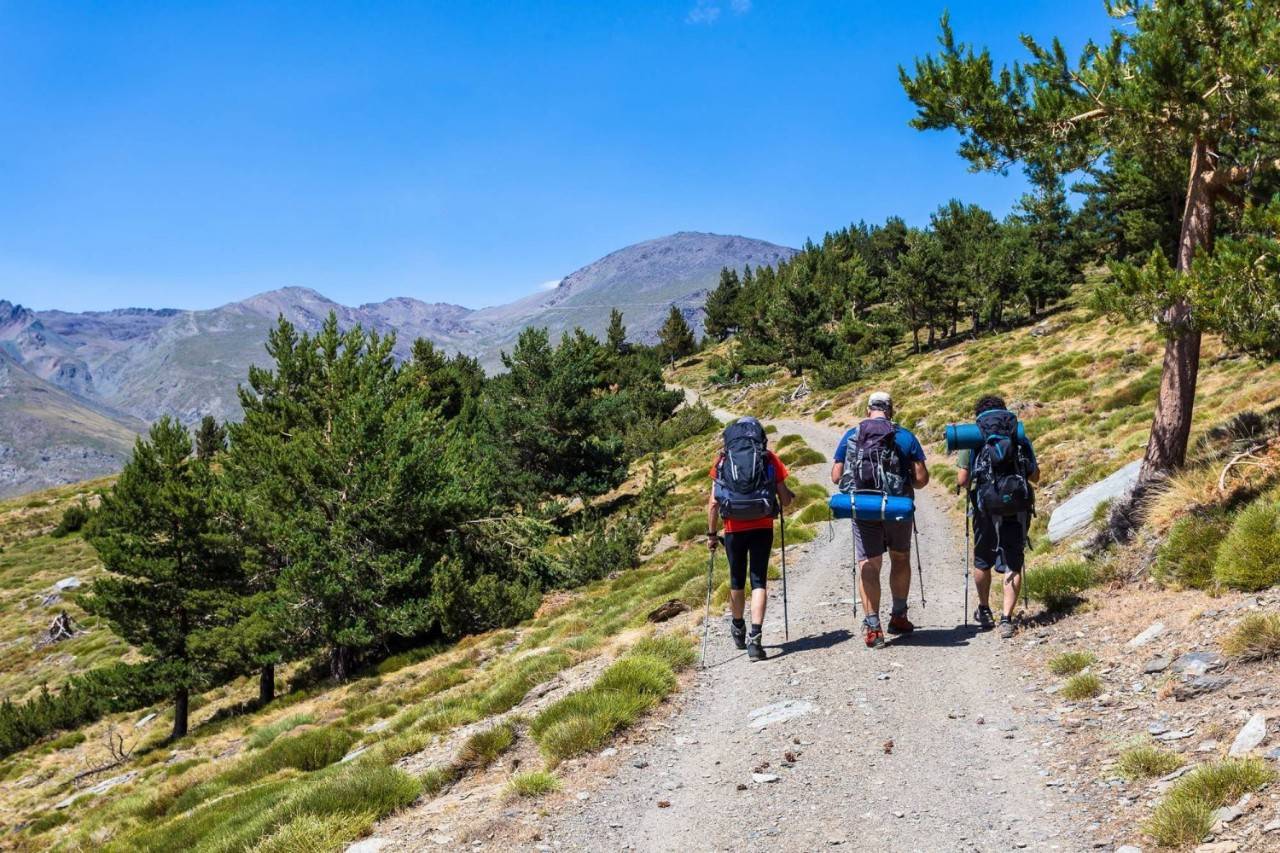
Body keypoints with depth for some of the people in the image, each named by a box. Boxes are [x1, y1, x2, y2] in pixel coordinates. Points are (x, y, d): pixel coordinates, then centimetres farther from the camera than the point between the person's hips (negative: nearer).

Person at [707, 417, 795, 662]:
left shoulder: (723, 459, 3)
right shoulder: (770, 458, 2)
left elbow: (713, 503, -1)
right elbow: (785, 501, 2)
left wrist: (711, 534, 6)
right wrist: (790, 496, 25)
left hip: (734, 529, 1)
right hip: (762, 528, -1)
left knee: (737, 581, 17)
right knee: (759, 581, 2)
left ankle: (739, 630, 36)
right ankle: (754, 638, -12)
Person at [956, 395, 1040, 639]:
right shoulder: (1020, 437, 8)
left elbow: (962, 479, -3)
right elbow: (1035, 476, 11)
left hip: (986, 506, -1)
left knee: (982, 561, 18)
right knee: (1012, 564, 4)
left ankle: (984, 612, 33)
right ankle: (1006, 618, -6)